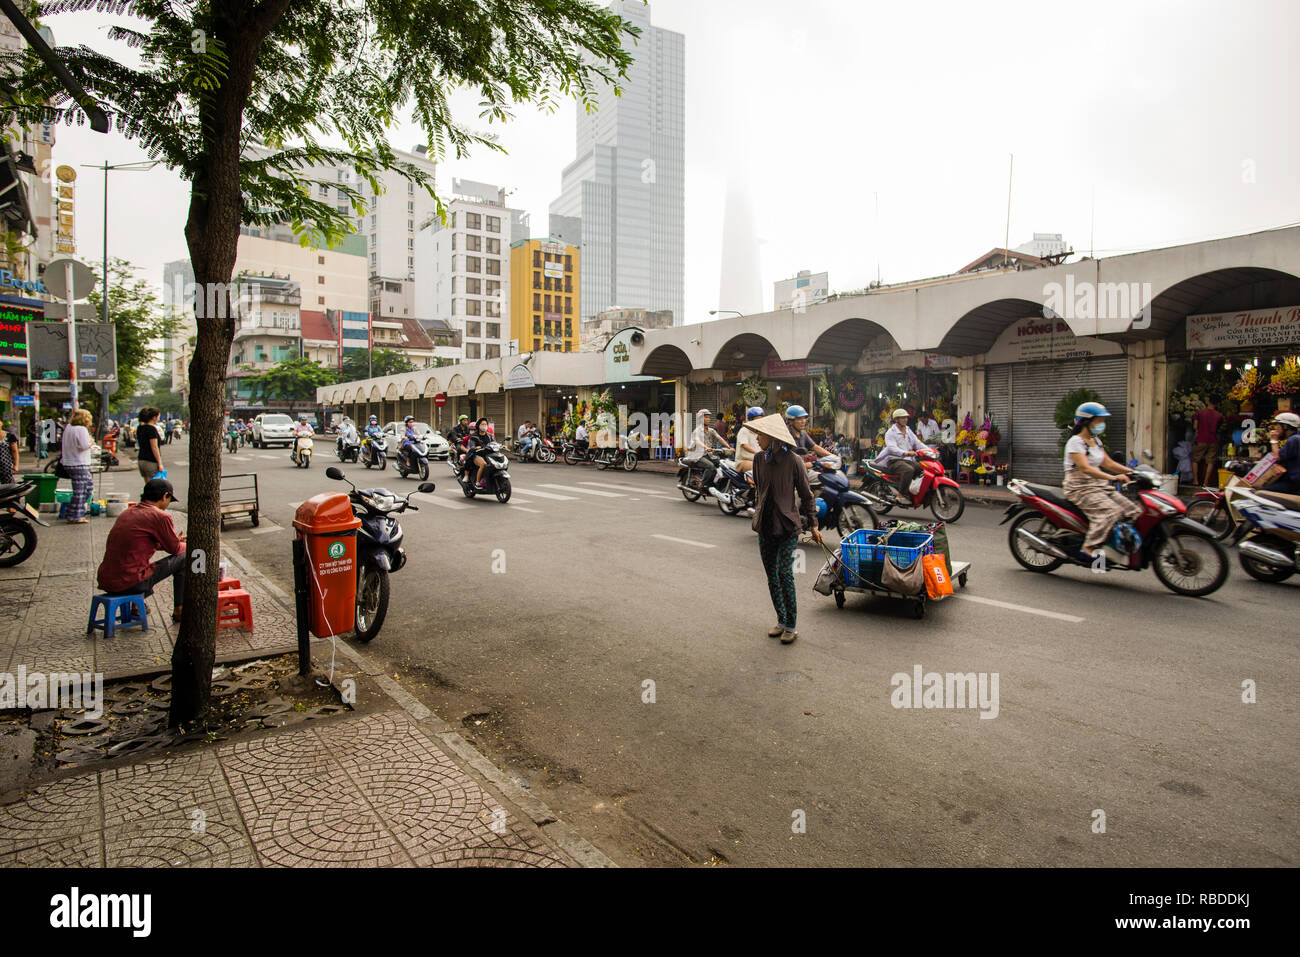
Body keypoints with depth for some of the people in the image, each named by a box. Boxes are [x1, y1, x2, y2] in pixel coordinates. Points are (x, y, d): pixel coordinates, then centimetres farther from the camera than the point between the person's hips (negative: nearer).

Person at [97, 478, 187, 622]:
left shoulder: (127, 512, 15)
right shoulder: (160, 516, -10)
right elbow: (175, 549, 2)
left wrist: (174, 540, 37)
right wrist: (186, 546, 24)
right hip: (130, 584, -8)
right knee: (183, 557, 6)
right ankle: (179, 610, 13)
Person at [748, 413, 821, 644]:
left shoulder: (792, 460, -10)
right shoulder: (759, 459, 5)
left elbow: (806, 494, -3)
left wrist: (813, 525, -2)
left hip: (787, 526, -5)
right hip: (765, 526, 6)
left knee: (784, 573, -11)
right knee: (771, 576, 10)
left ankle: (791, 626, 1)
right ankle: (781, 620, 24)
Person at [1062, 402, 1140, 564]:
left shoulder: (1096, 441, 16)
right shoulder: (1075, 442, -12)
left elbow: (1108, 463, 20)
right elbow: (1085, 468, -24)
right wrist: (1113, 477, -33)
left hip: (1099, 487, 9)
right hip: (1080, 489, -9)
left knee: (1134, 511, -6)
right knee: (1110, 511, -31)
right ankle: (1087, 550, -33)